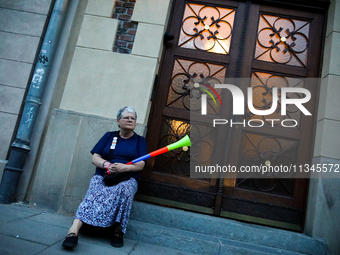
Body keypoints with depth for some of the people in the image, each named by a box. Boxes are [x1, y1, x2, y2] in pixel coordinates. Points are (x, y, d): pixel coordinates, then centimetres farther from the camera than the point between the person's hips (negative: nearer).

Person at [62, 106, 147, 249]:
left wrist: (125, 167, -19)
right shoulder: (109, 136, 18)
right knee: (95, 194, -32)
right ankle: (73, 231, -46)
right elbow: (95, 158, 9)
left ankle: (117, 231, -30)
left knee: (123, 190, -36)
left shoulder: (140, 140, 15)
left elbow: (141, 164, 1)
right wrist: (107, 165, -13)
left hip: (127, 178, 0)